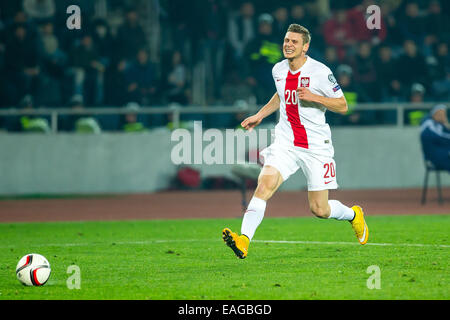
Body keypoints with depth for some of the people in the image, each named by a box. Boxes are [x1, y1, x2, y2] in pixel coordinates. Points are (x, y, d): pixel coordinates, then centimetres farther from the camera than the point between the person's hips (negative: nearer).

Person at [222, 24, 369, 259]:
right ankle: (244, 241, -31)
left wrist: (313, 97, -21)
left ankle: (354, 215, 36)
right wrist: (260, 115, 20)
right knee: (264, 184, -22)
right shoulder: (279, 70, 4)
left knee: (319, 210, 2)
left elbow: (342, 106, -7)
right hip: (285, 142, 4)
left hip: (316, 146, -4)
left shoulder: (320, 72, -12)